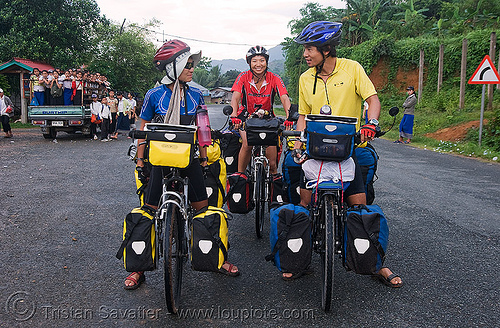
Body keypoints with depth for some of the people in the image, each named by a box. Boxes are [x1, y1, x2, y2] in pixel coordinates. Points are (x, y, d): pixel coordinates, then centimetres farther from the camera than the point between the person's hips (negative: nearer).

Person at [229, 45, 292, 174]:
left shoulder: (274, 78, -14)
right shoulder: (243, 77, -15)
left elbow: (284, 98, -26)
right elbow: (235, 97, -26)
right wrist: (234, 116, -46)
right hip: (246, 116, 0)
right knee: (247, 144, -28)